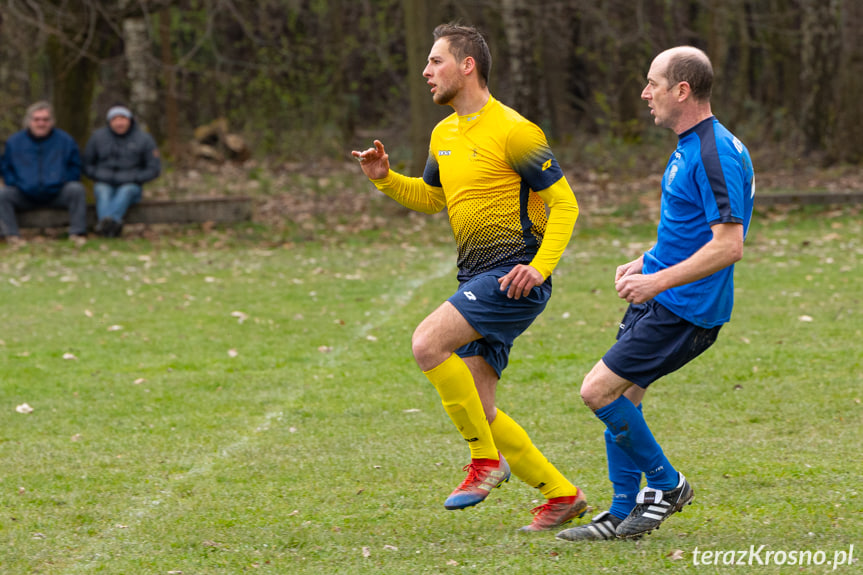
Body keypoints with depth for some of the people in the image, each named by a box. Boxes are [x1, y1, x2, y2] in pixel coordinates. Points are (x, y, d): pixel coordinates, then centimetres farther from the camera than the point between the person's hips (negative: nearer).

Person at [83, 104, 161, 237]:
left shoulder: (144, 139, 1)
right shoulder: (98, 137, 5)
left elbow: (154, 169, 3)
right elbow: (87, 166, 12)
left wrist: (133, 178, -10)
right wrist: (100, 175, -7)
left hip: (130, 185, -1)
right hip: (104, 184, 1)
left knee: (126, 191, -36)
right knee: (102, 191, -34)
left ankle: (110, 219, -64)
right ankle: (111, 226, -64)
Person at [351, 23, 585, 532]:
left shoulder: (513, 131, -11)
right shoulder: (444, 135, 14)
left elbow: (564, 203, -10)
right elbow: (431, 199, 30)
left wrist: (541, 266, -21)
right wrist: (385, 178, 11)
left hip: (513, 275, -9)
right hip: (477, 277, 9)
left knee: (428, 342, -26)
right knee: (478, 411, 3)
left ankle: (486, 460, -14)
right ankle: (562, 495, 15)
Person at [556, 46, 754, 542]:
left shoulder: (715, 154, -22)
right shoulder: (690, 146, 12)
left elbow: (728, 244, -26)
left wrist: (659, 281, -26)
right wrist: (648, 263, 17)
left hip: (685, 309, -10)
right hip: (663, 297, 10)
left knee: (599, 391, -10)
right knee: (622, 396, 10)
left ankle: (666, 483, 5)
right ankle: (623, 514, 17)